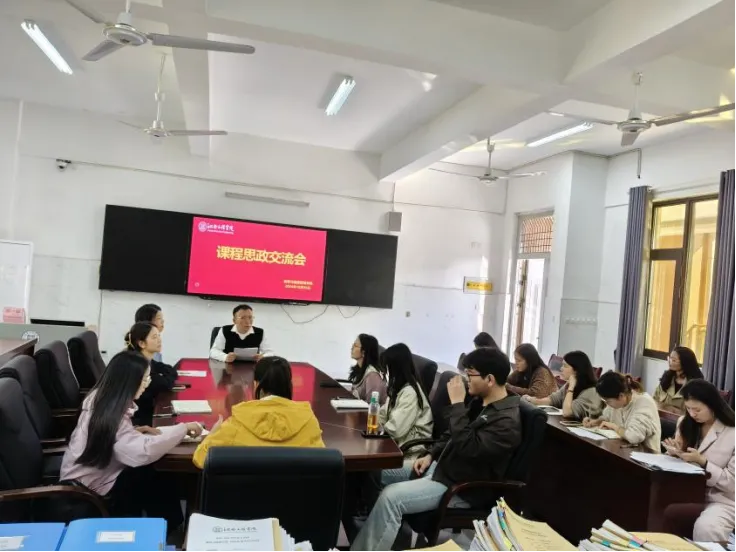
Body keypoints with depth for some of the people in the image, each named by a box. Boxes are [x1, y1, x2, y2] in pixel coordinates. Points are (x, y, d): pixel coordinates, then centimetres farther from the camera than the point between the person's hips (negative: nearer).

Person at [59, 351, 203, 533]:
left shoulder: (101, 397, -5)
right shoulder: (109, 414, -31)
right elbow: (143, 452, -44)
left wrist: (137, 431, -7)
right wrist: (183, 428, -33)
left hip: (95, 469, 8)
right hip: (86, 486, -8)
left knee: (154, 477, -1)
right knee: (159, 489, -9)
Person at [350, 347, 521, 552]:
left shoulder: (507, 420, -23)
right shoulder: (480, 401, 7)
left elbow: (467, 448, -34)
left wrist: (457, 404, -29)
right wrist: (431, 455, 5)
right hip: (442, 466, 10)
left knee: (390, 497, -23)